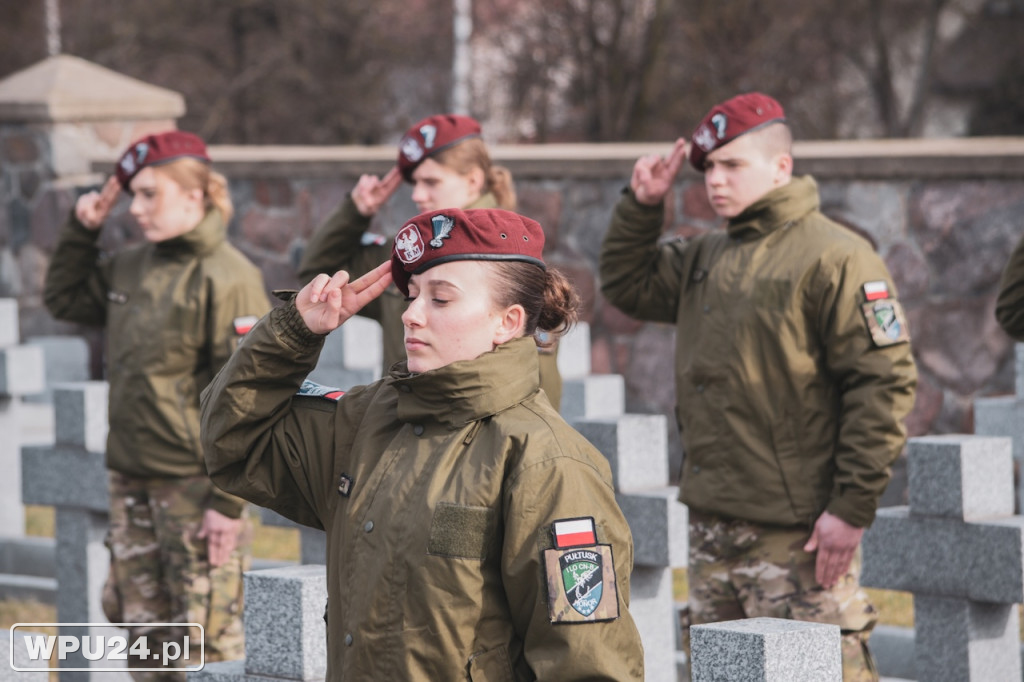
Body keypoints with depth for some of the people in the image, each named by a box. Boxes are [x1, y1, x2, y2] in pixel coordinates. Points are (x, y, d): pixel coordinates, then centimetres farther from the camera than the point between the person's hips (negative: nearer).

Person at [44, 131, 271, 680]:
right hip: (132, 481, 8)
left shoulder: (227, 278, -13)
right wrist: (83, 229, 13)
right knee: (142, 631, 12)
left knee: (207, 636, -4)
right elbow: (63, 298, 29)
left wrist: (228, 502, -18)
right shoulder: (130, 268, 10)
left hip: (196, 486, -8)